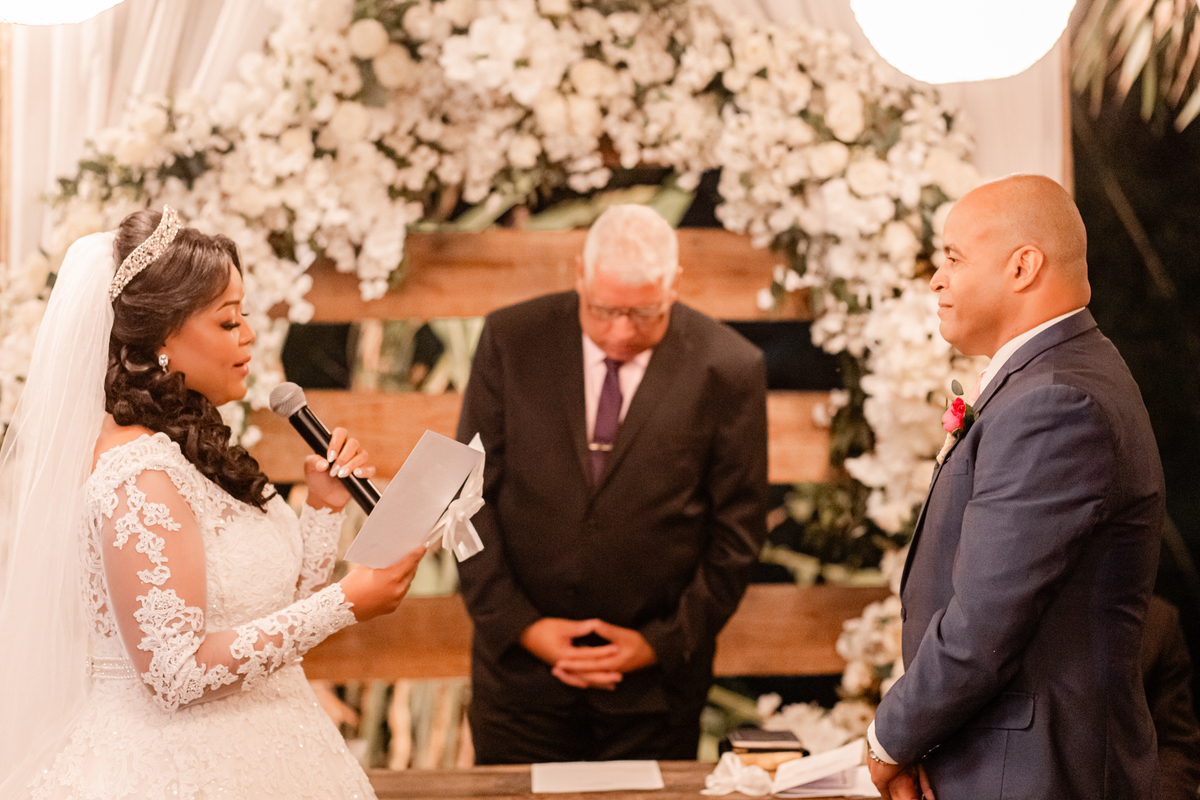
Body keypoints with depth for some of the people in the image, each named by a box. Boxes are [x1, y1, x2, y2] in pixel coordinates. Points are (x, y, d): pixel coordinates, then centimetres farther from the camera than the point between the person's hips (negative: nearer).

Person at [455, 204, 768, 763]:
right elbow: (470, 496, -1)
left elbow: (736, 534, -1)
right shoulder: (511, 339, -3)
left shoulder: (729, 369, -6)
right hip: (521, 664, 1)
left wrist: (662, 644, -7)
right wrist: (519, 624, -8)